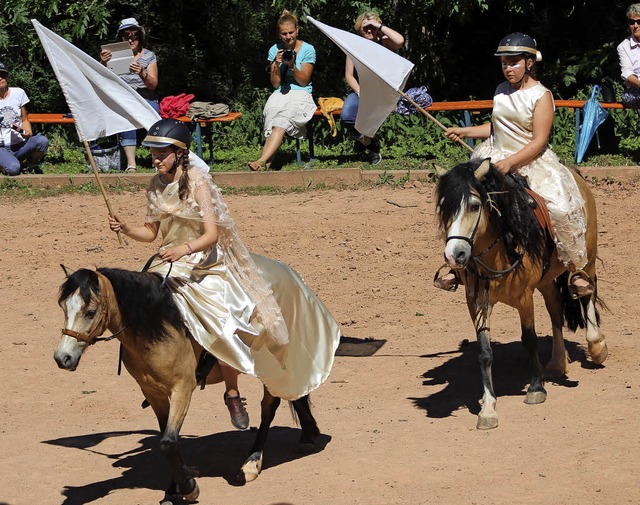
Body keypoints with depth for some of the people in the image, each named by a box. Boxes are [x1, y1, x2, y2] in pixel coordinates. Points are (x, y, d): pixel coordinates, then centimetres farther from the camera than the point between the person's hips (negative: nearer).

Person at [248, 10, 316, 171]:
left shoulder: (308, 49, 1)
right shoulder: (275, 50, 9)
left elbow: (304, 81, -1)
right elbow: (275, 84, 7)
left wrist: (292, 66, -17)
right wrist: (276, 65, -10)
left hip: (301, 94, -2)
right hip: (280, 94, 2)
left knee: (281, 121, -34)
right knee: (273, 109, -35)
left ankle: (262, 161, -47)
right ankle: (267, 163, -46)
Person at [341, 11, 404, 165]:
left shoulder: (384, 43, 1)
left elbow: (400, 40, -24)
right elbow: (349, 75, 4)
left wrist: (380, 26, -15)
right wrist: (360, 92, -13)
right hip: (360, 90, 2)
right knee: (346, 116, -29)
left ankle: (364, 139, 0)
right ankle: (371, 146, 0)